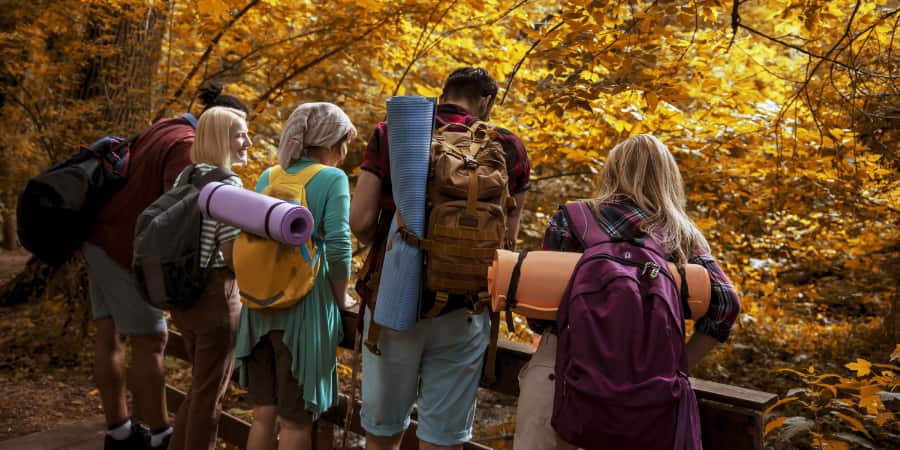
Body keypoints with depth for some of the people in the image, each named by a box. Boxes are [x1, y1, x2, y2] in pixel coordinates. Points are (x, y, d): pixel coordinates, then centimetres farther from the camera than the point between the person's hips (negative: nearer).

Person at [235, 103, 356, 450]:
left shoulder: (267, 177, 9)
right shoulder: (332, 178, -7)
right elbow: (337, 247, -15)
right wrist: (340, 299, -1)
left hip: (260, 304, 5)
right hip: (305, 305, -5)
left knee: (264, 413, 17)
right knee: (295, 419, 9)